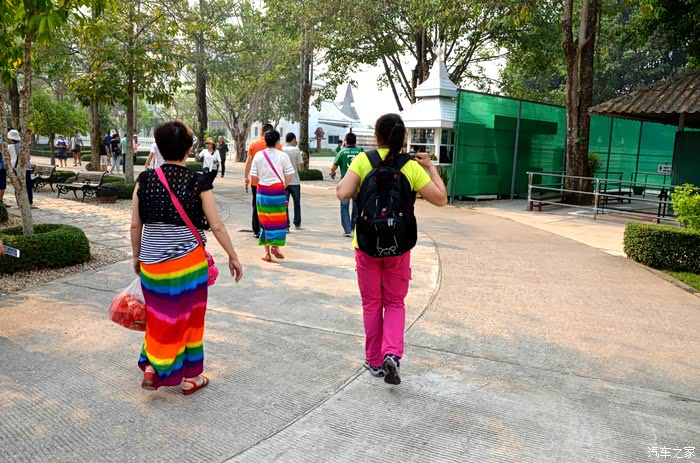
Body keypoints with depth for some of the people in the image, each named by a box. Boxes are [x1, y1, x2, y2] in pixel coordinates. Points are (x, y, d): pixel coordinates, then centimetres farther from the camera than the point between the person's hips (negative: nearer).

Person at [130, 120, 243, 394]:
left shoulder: (145, 180, -2)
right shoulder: (198, 182, -9)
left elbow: (135, 225, 2)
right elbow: (216, 226, -8)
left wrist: (136, 256, 16)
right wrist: (233, 256, 3)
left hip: (152, 261, 2)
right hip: (189, 261, -2)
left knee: (160, 315, 21)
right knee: (189, 317, 13)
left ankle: (152, 366, 13)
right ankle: (190, 378, 24)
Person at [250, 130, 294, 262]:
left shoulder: (258, 155, -1)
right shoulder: (283, 155, -7)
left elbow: (253, 176, -2)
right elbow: (289, 176, -7)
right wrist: (283, 187, 7)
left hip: (262, 191, 2)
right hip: (278, 191, -2)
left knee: (265, 220, 9)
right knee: (278, 220, 12)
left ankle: (267, 252, 11)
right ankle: (275, 246, -2)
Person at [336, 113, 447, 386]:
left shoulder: (363, 160, -9)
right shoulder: (411, 167, -7)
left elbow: (343, 194, -18)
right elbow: (441, 199, -5)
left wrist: (342, 184, 4)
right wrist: (431, 167, 5)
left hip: (366, 245, 0)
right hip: (399, 247, 0)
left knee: (371, 303, 15)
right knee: (395, 303, 16)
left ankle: (374, 361, 24)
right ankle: (392, 353, -3)